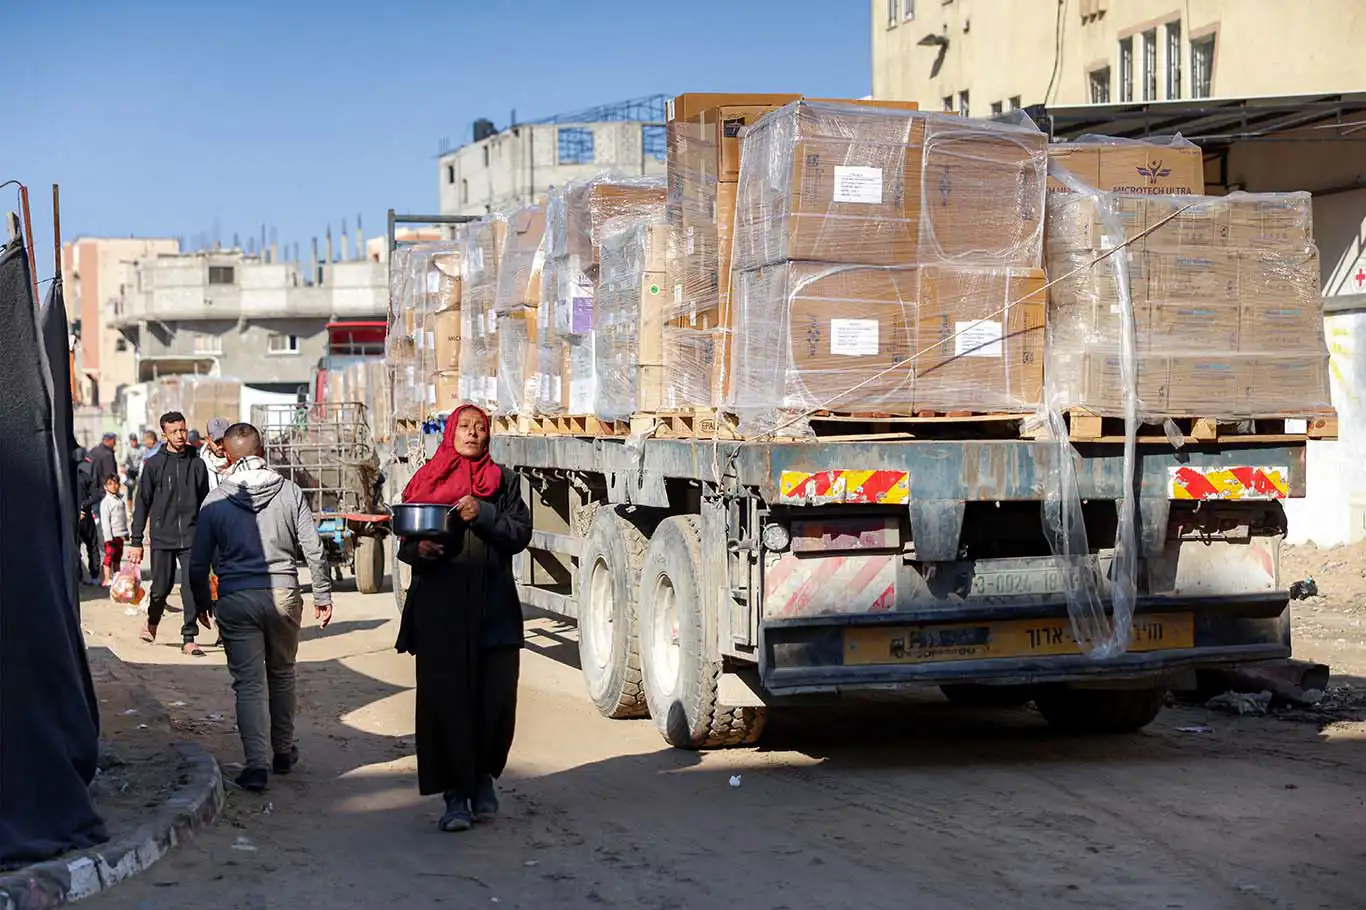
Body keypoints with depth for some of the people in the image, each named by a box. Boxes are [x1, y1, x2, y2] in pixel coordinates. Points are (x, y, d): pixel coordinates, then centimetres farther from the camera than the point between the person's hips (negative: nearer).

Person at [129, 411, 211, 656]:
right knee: (161, 587, 6)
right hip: (162, 537, -1)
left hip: (191, 538, 1)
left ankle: (189, 638, 2)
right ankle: (152, 622, 35)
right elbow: (143, 503, 3)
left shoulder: (197, 464, 7)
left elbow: (205, 502, 12)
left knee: (192, 588, -5)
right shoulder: (154, 465, 2)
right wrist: (136, 541, -1)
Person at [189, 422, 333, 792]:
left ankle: (258, 762, -7)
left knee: (249, 682, 1)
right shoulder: (289, 491, -1)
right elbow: (314, 550, -2)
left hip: (235, 600, -1)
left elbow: (198, 563, 2)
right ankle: (283, 752, 27)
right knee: (281, 675, 17)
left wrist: (201, 602, 18)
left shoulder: (215, 501, -2)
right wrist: (323, 596, 8)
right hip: (283, 595, 1)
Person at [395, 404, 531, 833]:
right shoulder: (427, 481, 11)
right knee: (445, 699, -4)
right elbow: (405, 542, 10)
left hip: (493, 608, 0)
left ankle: (483, 778, 22)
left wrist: (483, 514, -15)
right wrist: (420, 548, -12)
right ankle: (455, 793, 4)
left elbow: (521, 533, 0)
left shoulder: (503, 481, 12)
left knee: (496, 699, -2)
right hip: (438, 608, 0)